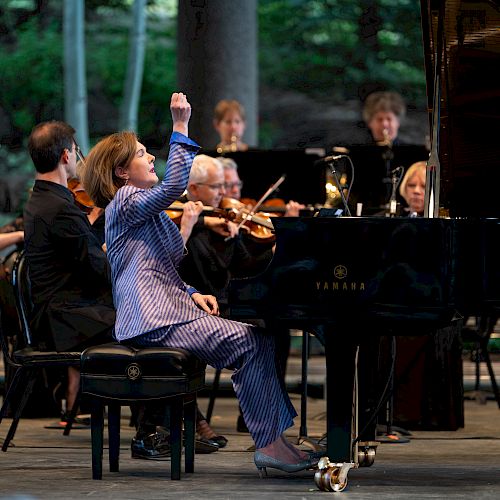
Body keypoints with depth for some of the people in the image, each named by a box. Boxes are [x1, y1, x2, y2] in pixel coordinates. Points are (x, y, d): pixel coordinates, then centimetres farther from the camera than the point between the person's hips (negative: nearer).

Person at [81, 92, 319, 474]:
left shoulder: (152, 213, 27)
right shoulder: (124, 202, -3)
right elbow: (174, 186, -22)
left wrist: (193, 295, 5)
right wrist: (180, 128, -21)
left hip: (170, 307, 10)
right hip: (154, 320, -10)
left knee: (261, 339, -4)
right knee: (251, 344, -20)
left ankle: (276, 435, -11)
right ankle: (268, 444, -19)